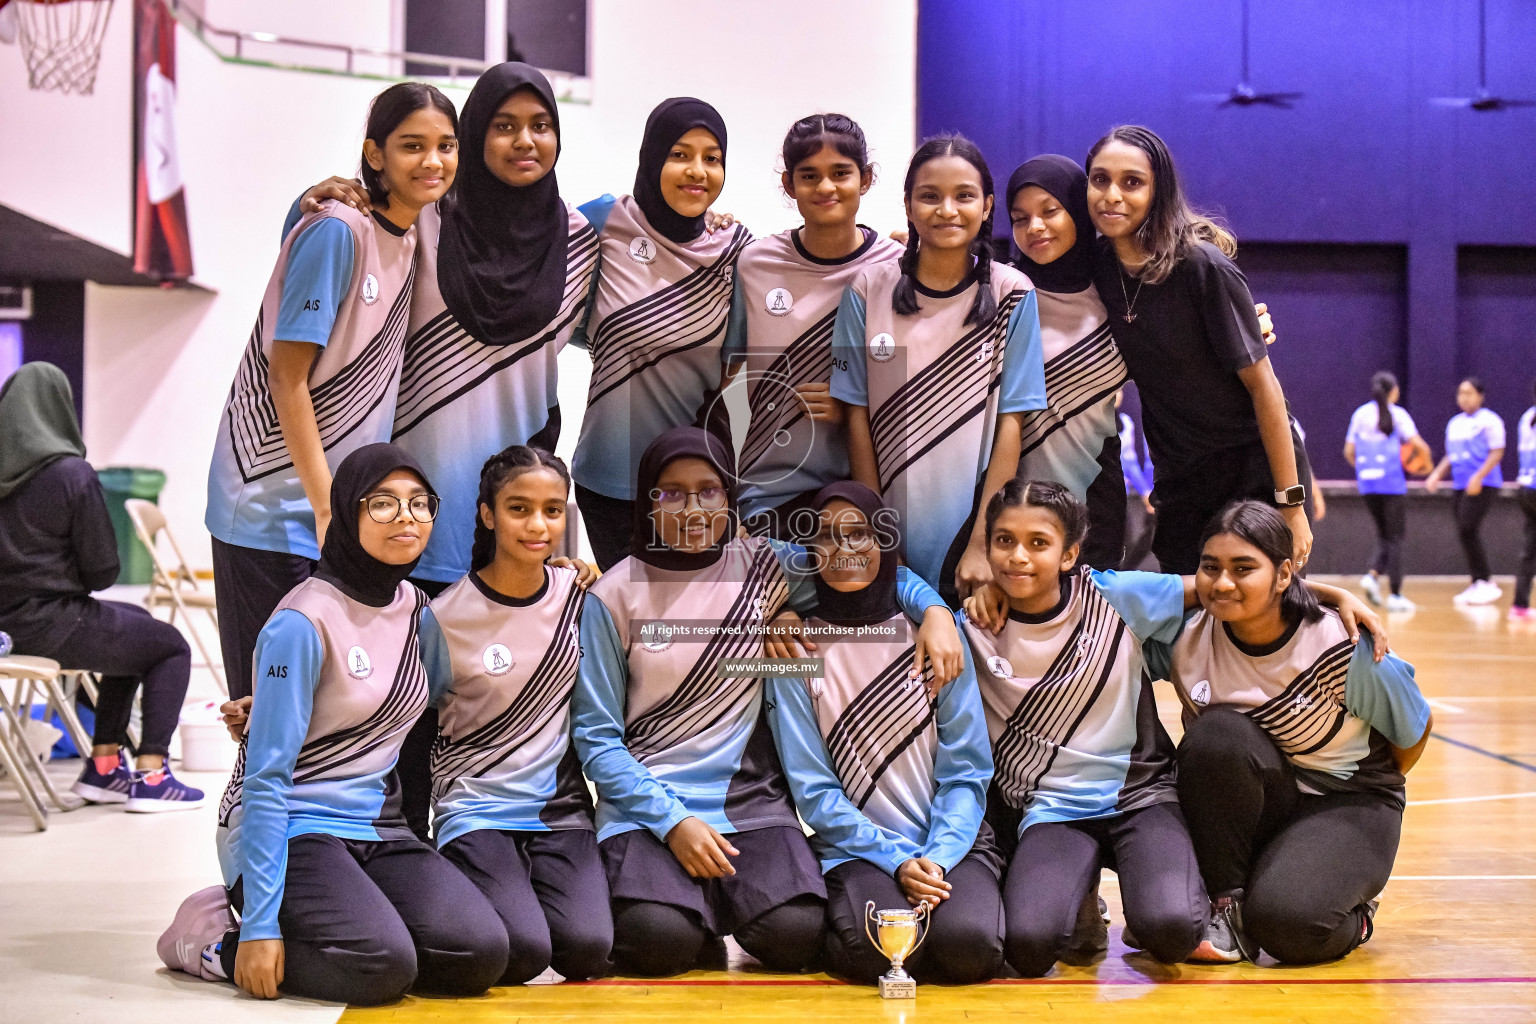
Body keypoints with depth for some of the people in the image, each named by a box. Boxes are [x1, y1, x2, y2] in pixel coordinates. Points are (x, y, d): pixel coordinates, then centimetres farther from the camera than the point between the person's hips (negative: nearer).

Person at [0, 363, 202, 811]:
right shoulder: (71, 473, -17)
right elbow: (103, 571, -12)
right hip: (50, 625, -7)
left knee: (134, 628, 29)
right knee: (171, 647, 13)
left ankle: (103, 765, 29)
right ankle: (150, 776, 4)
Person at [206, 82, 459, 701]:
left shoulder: (416, 239, 10)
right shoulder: (337, 232, -14)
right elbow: (287, 378, -16)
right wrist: (327, 506, -17)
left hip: (353, 507, 8)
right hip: (273, 507, -8)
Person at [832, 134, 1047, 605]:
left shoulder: (1011, 294, -4)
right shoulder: (868, 291, -1)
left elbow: (1010, 424, -6)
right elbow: (858, 416, 1)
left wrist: (981, 544, -10)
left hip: (970, 524, -1)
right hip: (892, 531, 1)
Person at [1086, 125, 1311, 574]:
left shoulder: (1203, 267, -19)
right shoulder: (1099, 266, -2)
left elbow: (1261, 383, -17)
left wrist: (1290, 503, -17)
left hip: (1254, 470, -6)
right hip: (1180, 482, 6)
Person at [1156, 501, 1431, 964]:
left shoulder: (1345, 649, -21)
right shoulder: (1186, 638, -16)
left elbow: (1415, 728, -3)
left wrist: (1364, 795, 9)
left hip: (1346, 804, -3)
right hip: (1245, 802, 3)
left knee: (1286, 921, -32)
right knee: (1218, 733, -31)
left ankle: (1353, 915, 6)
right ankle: (1226, 909, -15)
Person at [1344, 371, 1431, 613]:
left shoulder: (1360, 414, 9)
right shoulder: (1397, 414, -3)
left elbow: (1349, 451, 10)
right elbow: (1419, 445, -10)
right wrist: (1423, 459, 10)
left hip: (1366, 484, 4)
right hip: (1392, 483, -4)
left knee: (1384, 536, 15)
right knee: (1394, 538, 3)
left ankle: (1373, 575, -10)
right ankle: (1395, 595, 0)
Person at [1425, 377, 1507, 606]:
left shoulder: (1489, 420, -5)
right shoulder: (1455, 423, 18)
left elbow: (1497, 453, -11)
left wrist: (1478, 477, -21)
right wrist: (1436, 476, 8)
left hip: (1483, 485, -8)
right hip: (1461, 486, 8)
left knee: (1467, 530, -16)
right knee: (1465, 535, 5)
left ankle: (1488, 583, -9)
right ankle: (1478, 585, 11)